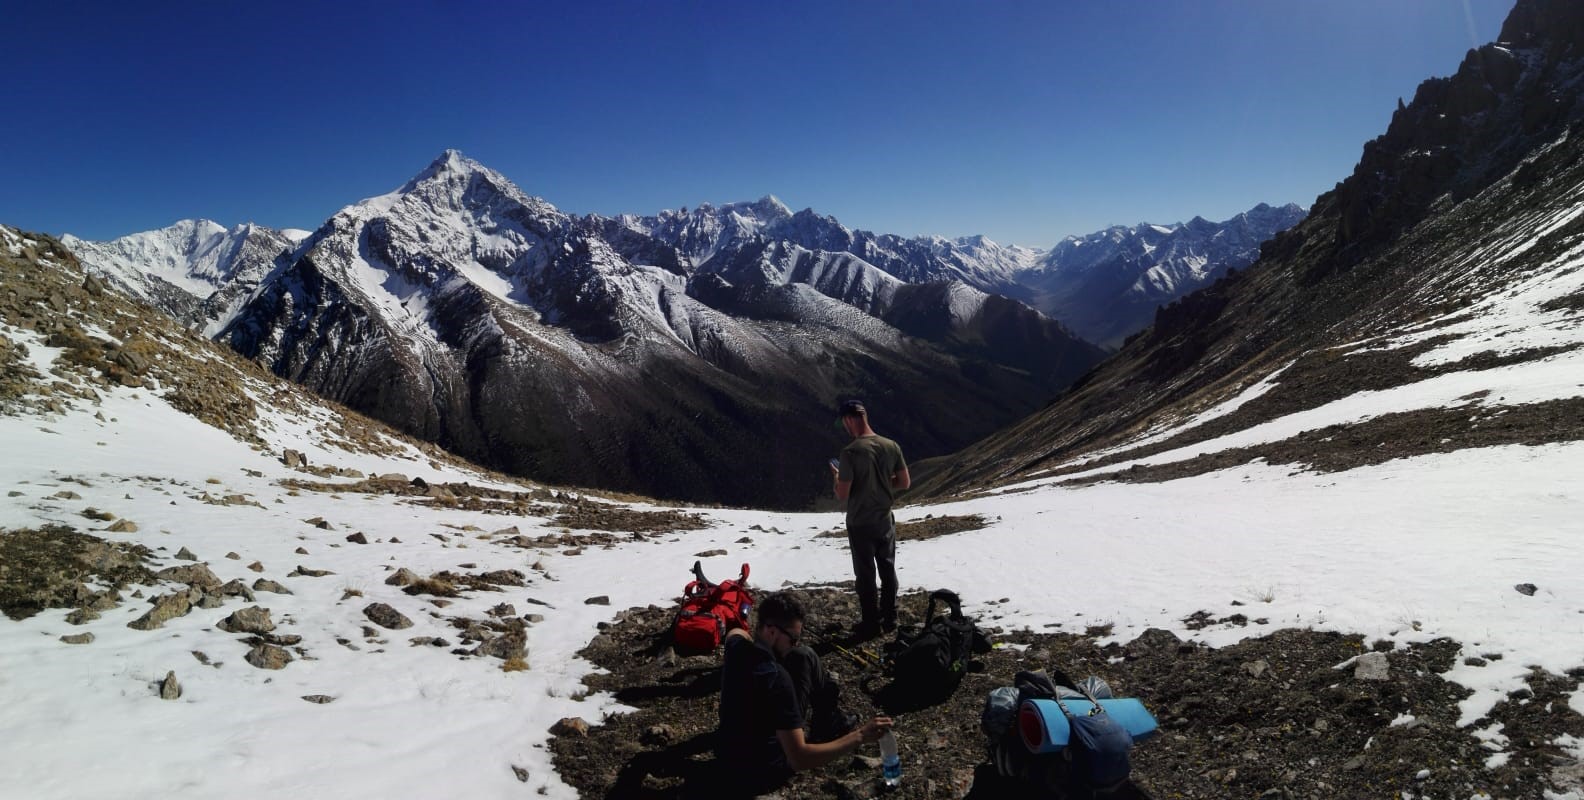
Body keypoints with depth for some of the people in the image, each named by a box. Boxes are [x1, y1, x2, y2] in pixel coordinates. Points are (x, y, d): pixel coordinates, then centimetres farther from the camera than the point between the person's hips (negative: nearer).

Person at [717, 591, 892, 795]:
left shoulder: (736, 647, -10)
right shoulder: (776, 677, -33)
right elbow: (799, 759, -33)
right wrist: (860, 736, -31)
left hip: (726, 753, 6)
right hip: (764, 770, -6)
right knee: (803, 657, -4)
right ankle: (831, 721, 23)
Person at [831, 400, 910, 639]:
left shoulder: (850, 452, -21)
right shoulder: (892, 446, -5)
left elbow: (842, 495, -18)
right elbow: (905, 482, 3)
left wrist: (836, 476, 2)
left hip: (860, 524, -5)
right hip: (885, 521, 5)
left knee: (865, 576, 8)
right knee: (888, 571, 18)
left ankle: (871, 624, 17)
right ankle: (890, 619, 30)